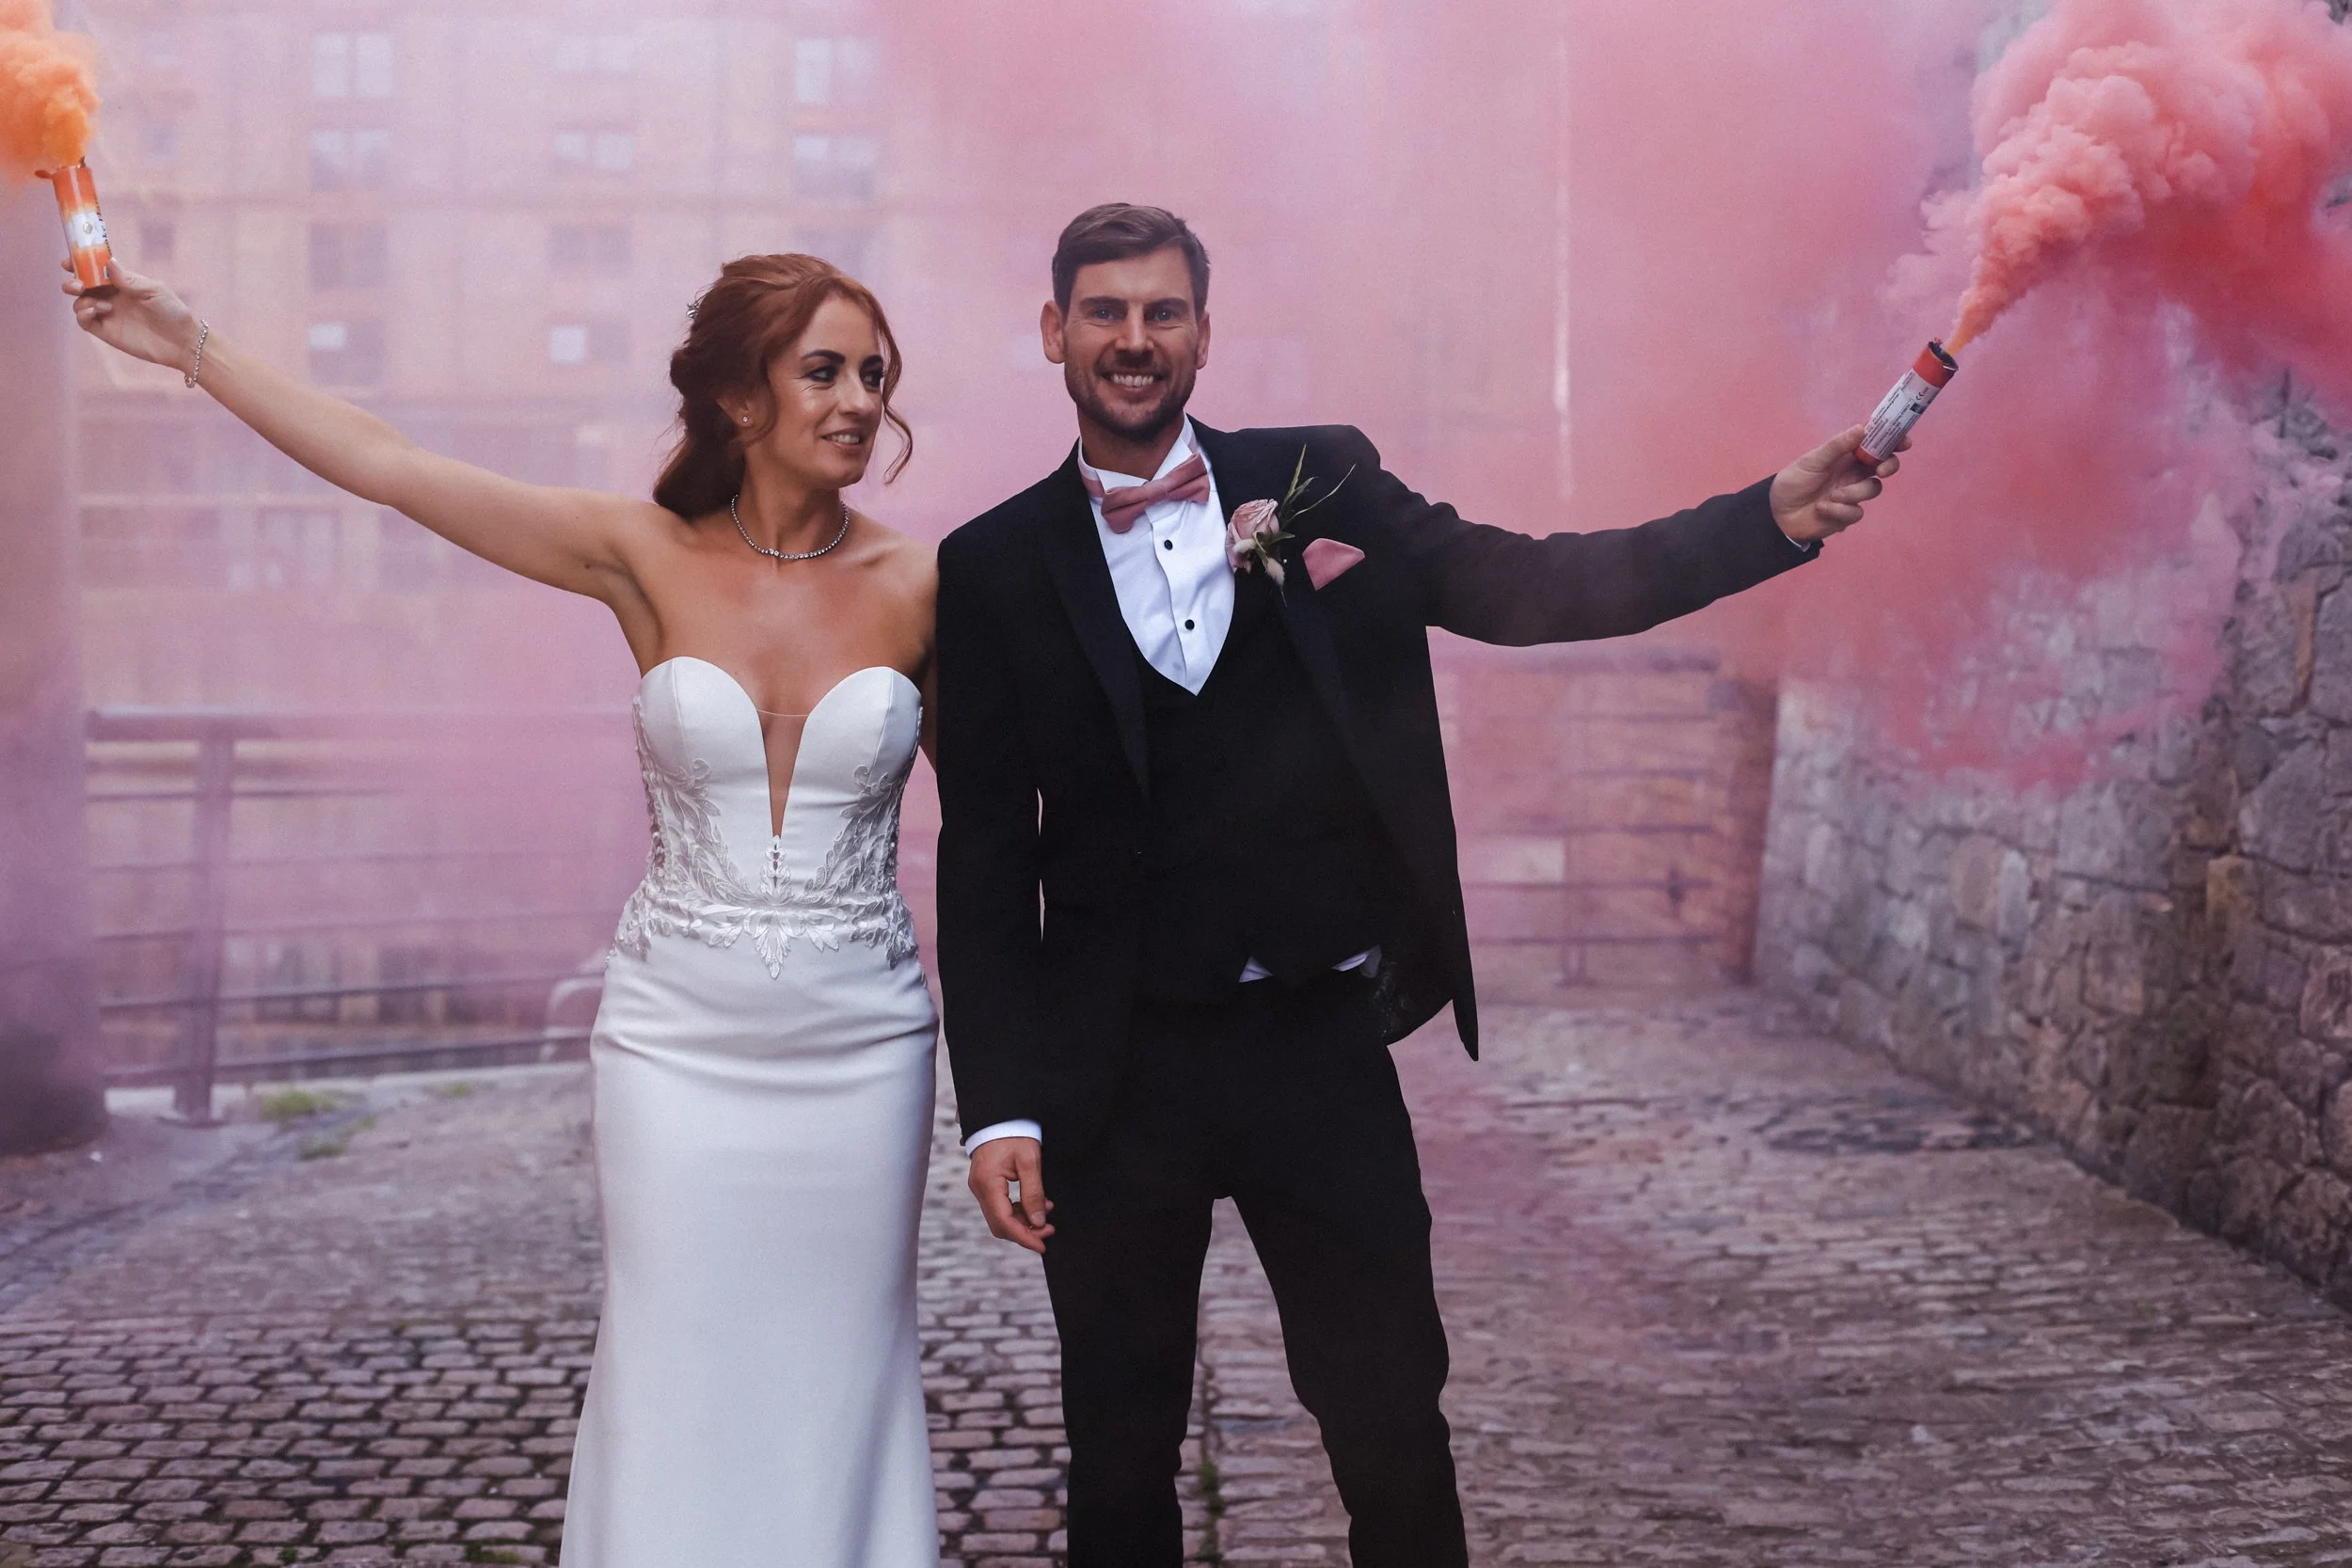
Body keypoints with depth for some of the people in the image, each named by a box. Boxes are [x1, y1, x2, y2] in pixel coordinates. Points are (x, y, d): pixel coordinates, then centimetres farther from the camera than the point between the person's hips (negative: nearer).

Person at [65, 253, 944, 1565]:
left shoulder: (919, 584, -2)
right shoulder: (647, 559, -1)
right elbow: (390, 468, -1)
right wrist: (195, 348, -1)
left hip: (857, 1047, 0)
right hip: (678, 1038, 0)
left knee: (845, 1378, 7)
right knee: (676, 1382, 3)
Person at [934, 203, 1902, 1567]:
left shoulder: (1323, 484, 4)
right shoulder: (997, 568, 1)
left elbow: (1532, 588, -3)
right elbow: (987, 859, 0)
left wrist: (1774, 518, -15)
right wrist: (1002, 1106, -5)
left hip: (1323, 1043, 0)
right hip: (1117, 1070, 0)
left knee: (1396, 1435, 7)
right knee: (1121, 1459, 12)